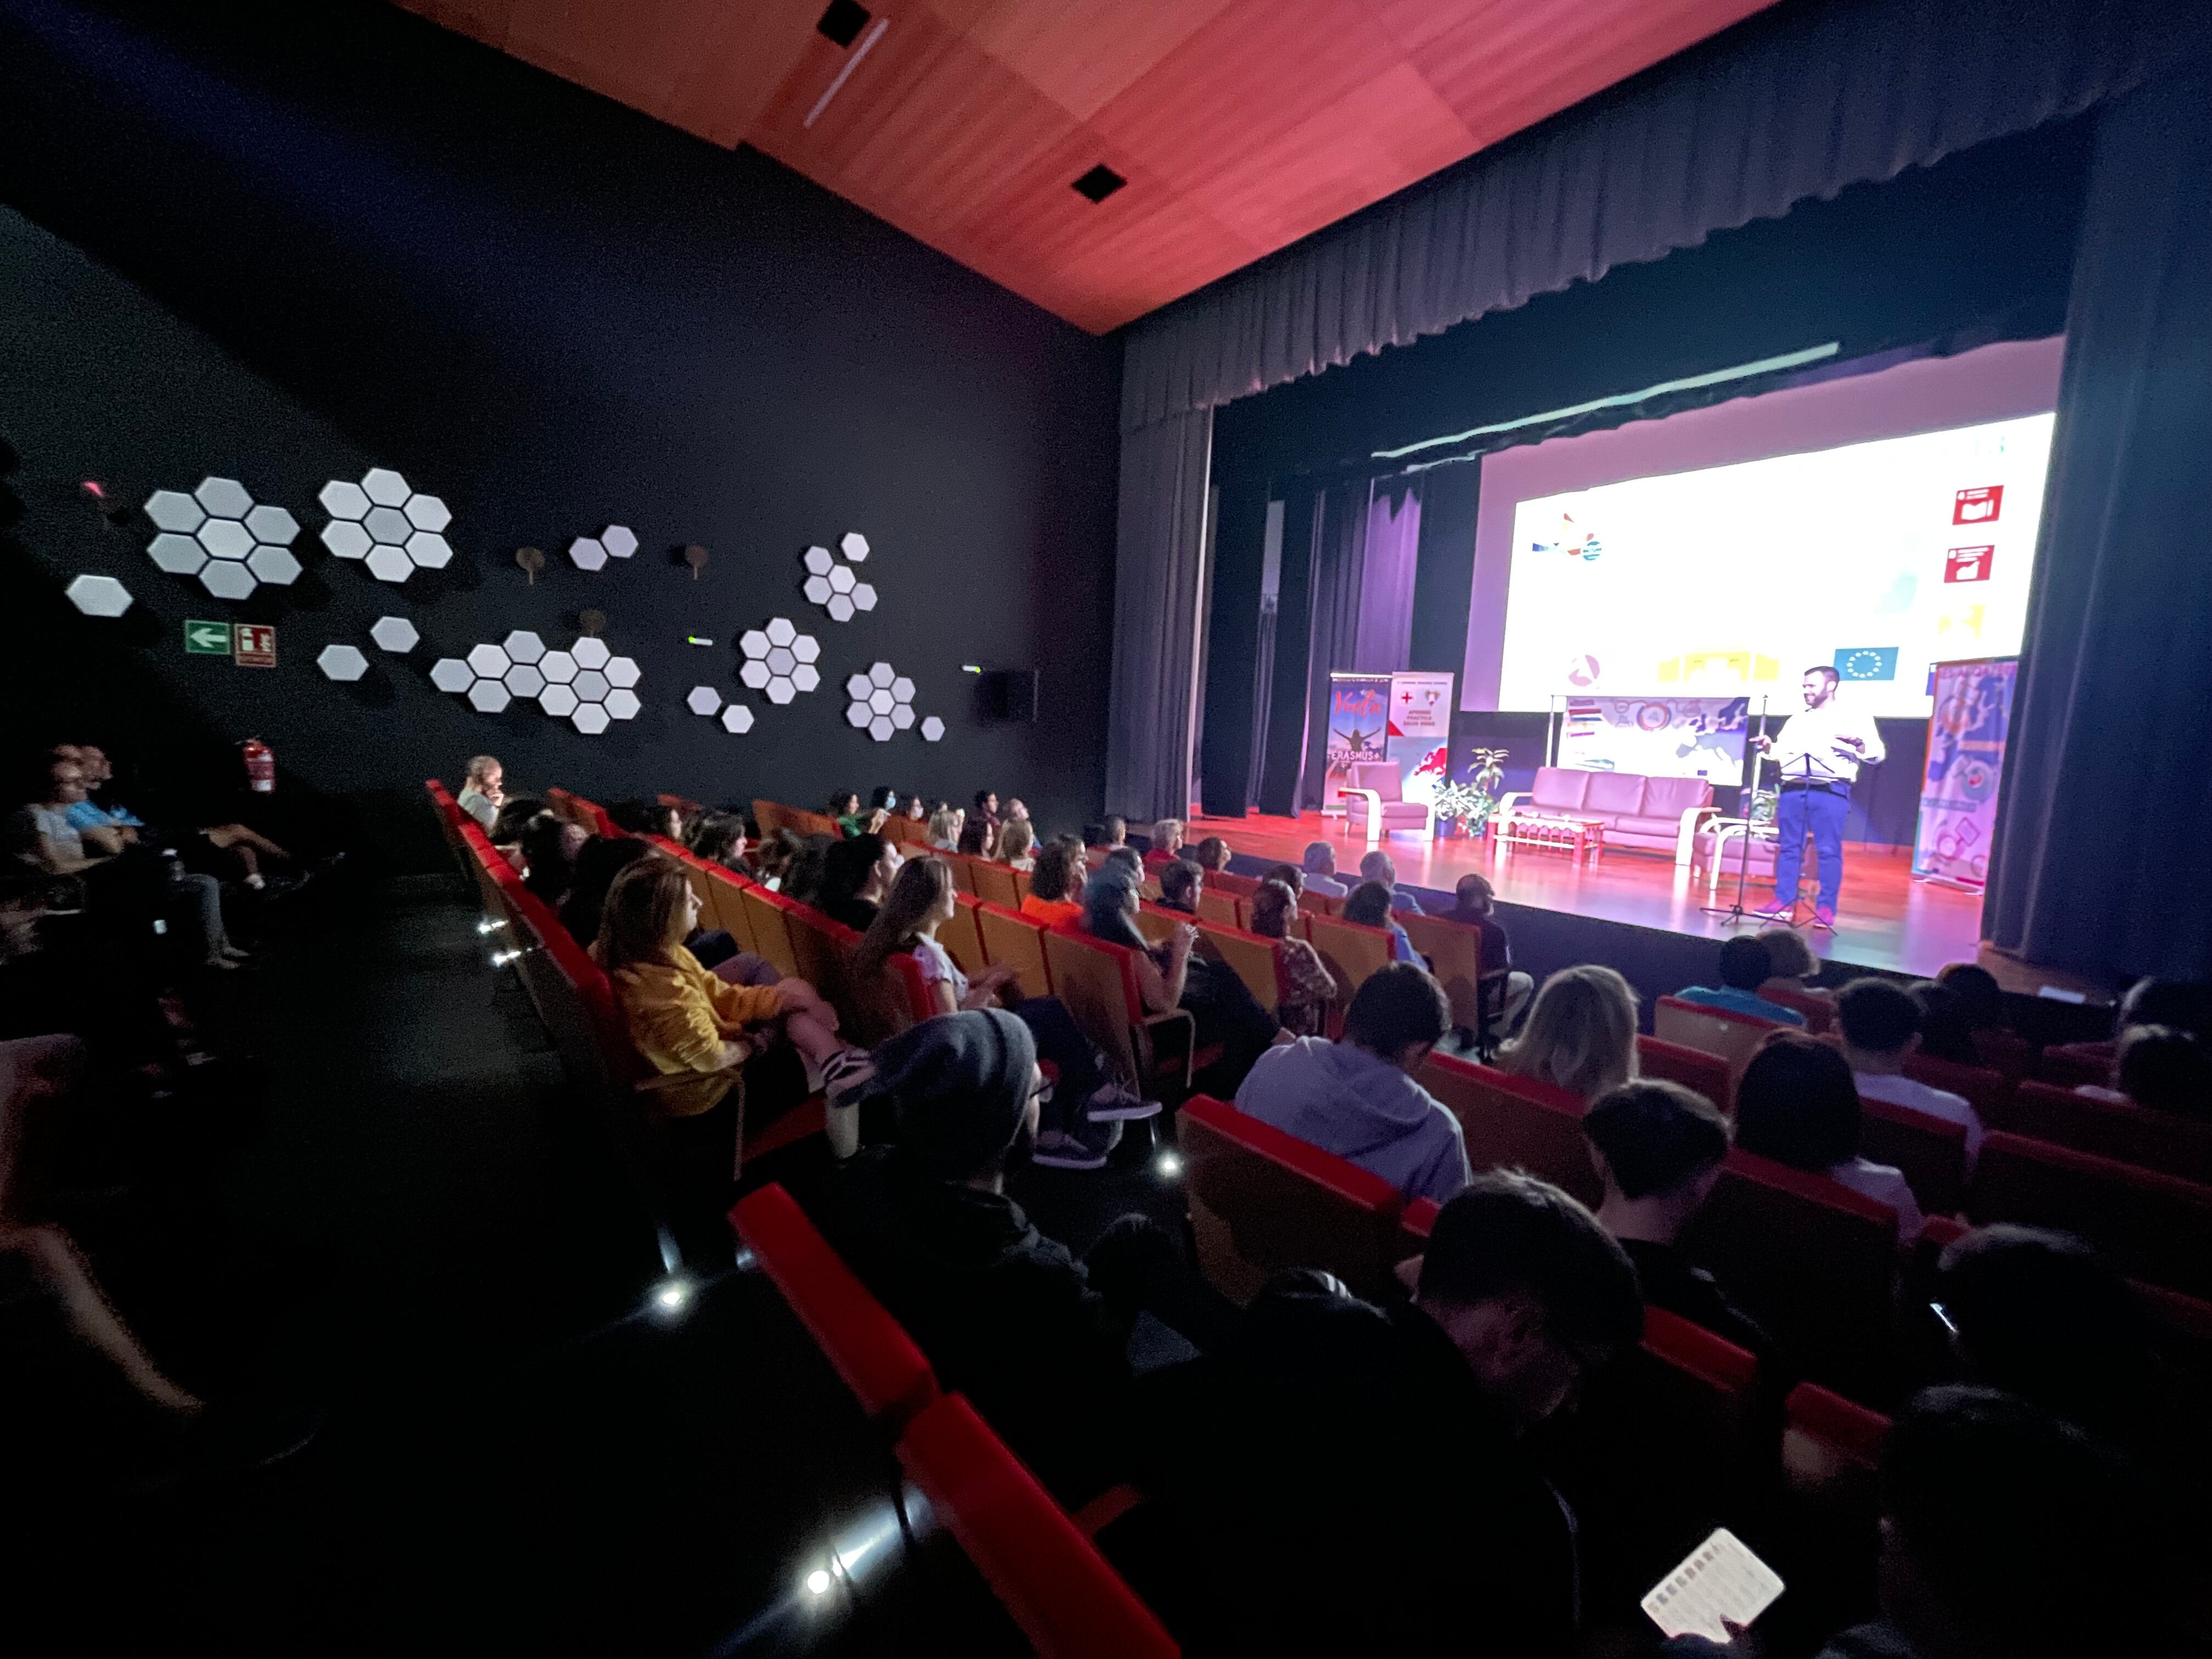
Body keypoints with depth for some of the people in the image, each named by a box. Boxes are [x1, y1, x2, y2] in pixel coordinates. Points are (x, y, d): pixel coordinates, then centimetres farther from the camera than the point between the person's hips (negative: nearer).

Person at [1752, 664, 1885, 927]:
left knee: (1829, 850, -4)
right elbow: (1780, 752, 20)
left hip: (1831, 791, -4)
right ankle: (1783, 902, 9)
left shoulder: (1855, 718, 7)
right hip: (1793, 789, 4)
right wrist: (1767, 746, -1)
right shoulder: (1796, 720, 20)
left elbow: (1878, 754, 1)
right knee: (1788, 847, 4)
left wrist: (1856, 741, -18)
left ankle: (1826, 909, 0)